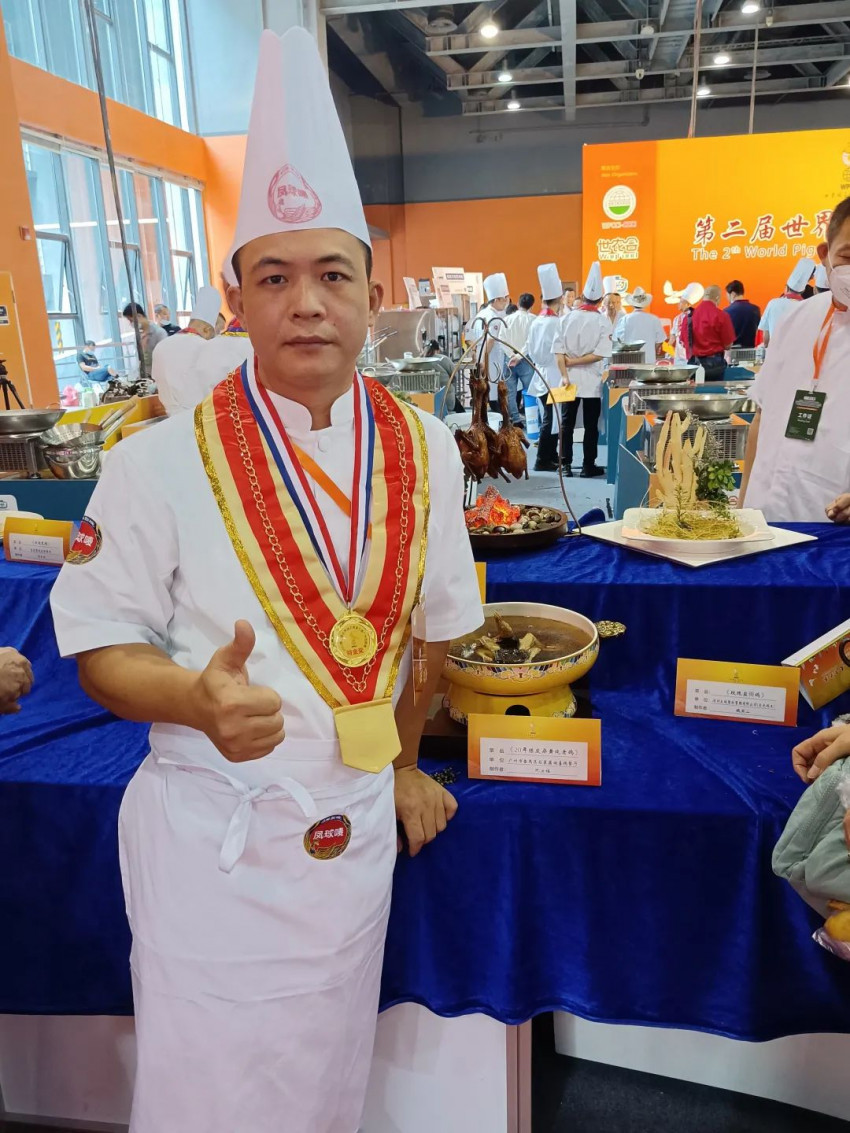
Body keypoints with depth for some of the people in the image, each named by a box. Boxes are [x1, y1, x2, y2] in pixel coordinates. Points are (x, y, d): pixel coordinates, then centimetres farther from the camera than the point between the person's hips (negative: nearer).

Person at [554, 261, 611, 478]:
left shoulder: (568, 317, -1)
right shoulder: (603, 321, -6)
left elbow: (559, 349, -7)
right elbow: (600, 353, -15)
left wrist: (564, 374, -9)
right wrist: (575, 361, -9)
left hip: (571, 378, 2)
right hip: (592, 379, -2)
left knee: (567, 423, 9)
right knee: (591, 425, 6)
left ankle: (566, 464, 8)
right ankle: (588, 465, 9)